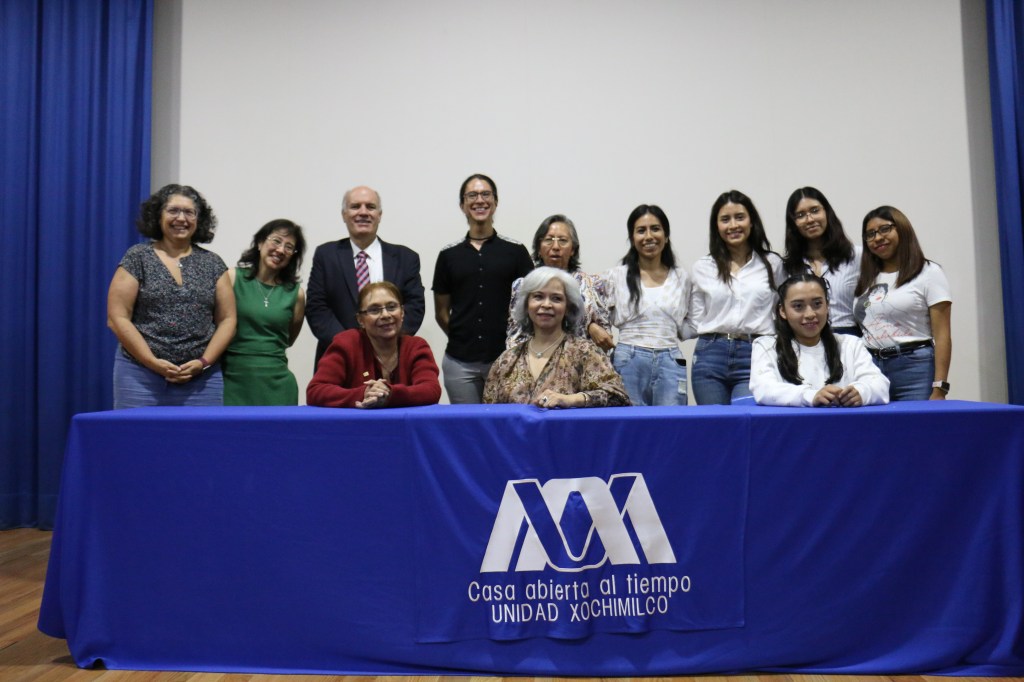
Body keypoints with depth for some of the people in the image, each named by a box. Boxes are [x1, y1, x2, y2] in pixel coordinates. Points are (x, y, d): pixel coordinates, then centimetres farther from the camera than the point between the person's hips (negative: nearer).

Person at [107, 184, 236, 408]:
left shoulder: (213, 263, 10)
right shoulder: (137, 257, 3)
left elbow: (227, 319, 7)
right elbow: (117, 318, -2)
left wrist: (203, 362, -7)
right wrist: (153, 362, -10)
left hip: (201, 379, 2)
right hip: (141, 376, -1)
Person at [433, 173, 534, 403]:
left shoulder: (515, 251, 3)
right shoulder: (449, 255, 7)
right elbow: (441, 312, 12)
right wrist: (463, 338, 5)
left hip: (505, 359, -1)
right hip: (460, 361, 1)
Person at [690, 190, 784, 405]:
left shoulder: (772, 264, 9)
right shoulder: (702, 268, 10)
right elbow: (696, 318, 12)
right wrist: (714, 339, 1)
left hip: (755, 356, -1)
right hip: (711, 356, 1)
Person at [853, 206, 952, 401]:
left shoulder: (929, 273, 3)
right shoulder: (866, 279, 17)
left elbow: (942, 335, -4)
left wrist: (939, 389, -13)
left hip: (914, 367, -4)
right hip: (869, 369, 4)